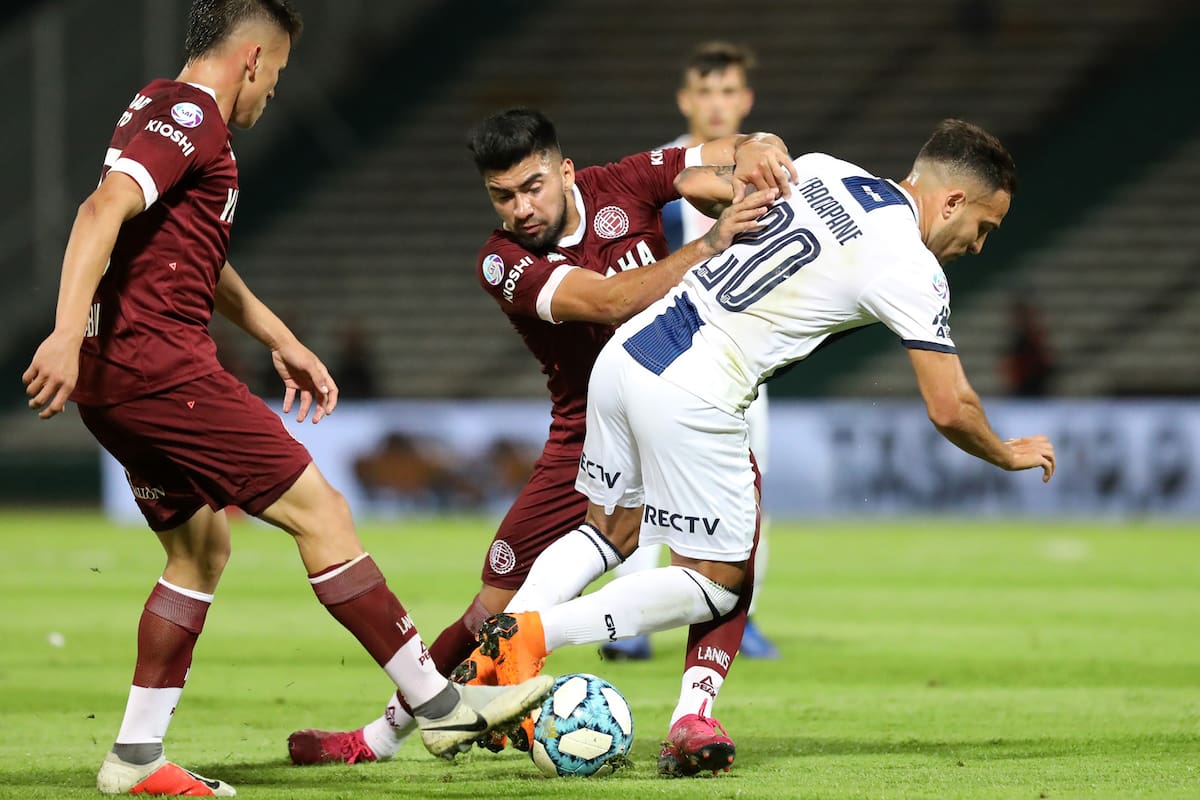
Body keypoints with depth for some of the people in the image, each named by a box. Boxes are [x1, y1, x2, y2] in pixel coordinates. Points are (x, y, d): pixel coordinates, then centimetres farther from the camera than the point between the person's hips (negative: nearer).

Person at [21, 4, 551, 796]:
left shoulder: (163, 111, 22)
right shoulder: (192, 118, -11)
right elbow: (104, 211, -26)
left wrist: (281, 341, 35)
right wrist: (67, 335, -35)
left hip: (119, 376, 11)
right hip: (162, 365, -11)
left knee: (201, 547, 17)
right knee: (319, 510, -6)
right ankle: (440, 703, -3)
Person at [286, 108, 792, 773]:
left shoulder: (618, 188, -9)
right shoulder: (502, 262, -16)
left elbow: (734, 153, -6)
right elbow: (608, 300, -32)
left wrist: (755, 150, -32)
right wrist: (710, 244, -41)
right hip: (588, 437, -1)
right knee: (499, 606, 2)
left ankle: (693, 719, -27)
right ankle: (385, 734, 21)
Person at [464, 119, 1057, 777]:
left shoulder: (823, 171, 11)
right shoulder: (911, 271, -7)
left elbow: (689, 183, 21)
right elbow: (950, 410, -3)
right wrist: (1008, 455, 16)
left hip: (627, 349, 7)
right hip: (693, 398, -7)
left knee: (610, 530, 24)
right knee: (717, 580, 7)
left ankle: (494, 649, 6)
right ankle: (530, 634, -6)